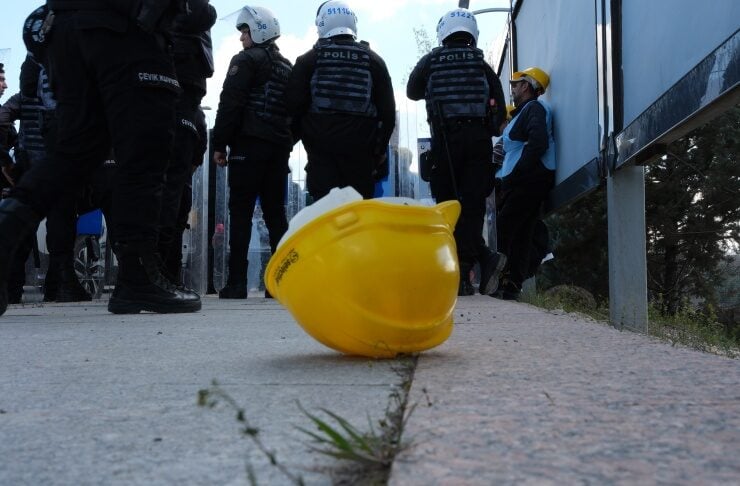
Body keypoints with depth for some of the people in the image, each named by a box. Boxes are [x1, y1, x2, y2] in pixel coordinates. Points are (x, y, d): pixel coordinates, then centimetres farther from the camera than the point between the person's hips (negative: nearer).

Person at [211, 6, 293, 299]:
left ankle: (237, 282, -11)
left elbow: (230, 105, -11)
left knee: (241, 212, -7)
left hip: (249, 145, -7)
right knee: (276, 213, 7)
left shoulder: (247, 60, -2)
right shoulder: (287, 67, 21)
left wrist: (219, 144, -9)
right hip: (279, 147, 7)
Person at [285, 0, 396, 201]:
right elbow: (387, 109, 8)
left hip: (321, 148, -1)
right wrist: (380, 148, 17)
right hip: (360, 148, 1)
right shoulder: (372, 60, 8)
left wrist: (307, 136, 15)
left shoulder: (309, 60, 2)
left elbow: (294, 105, -1)